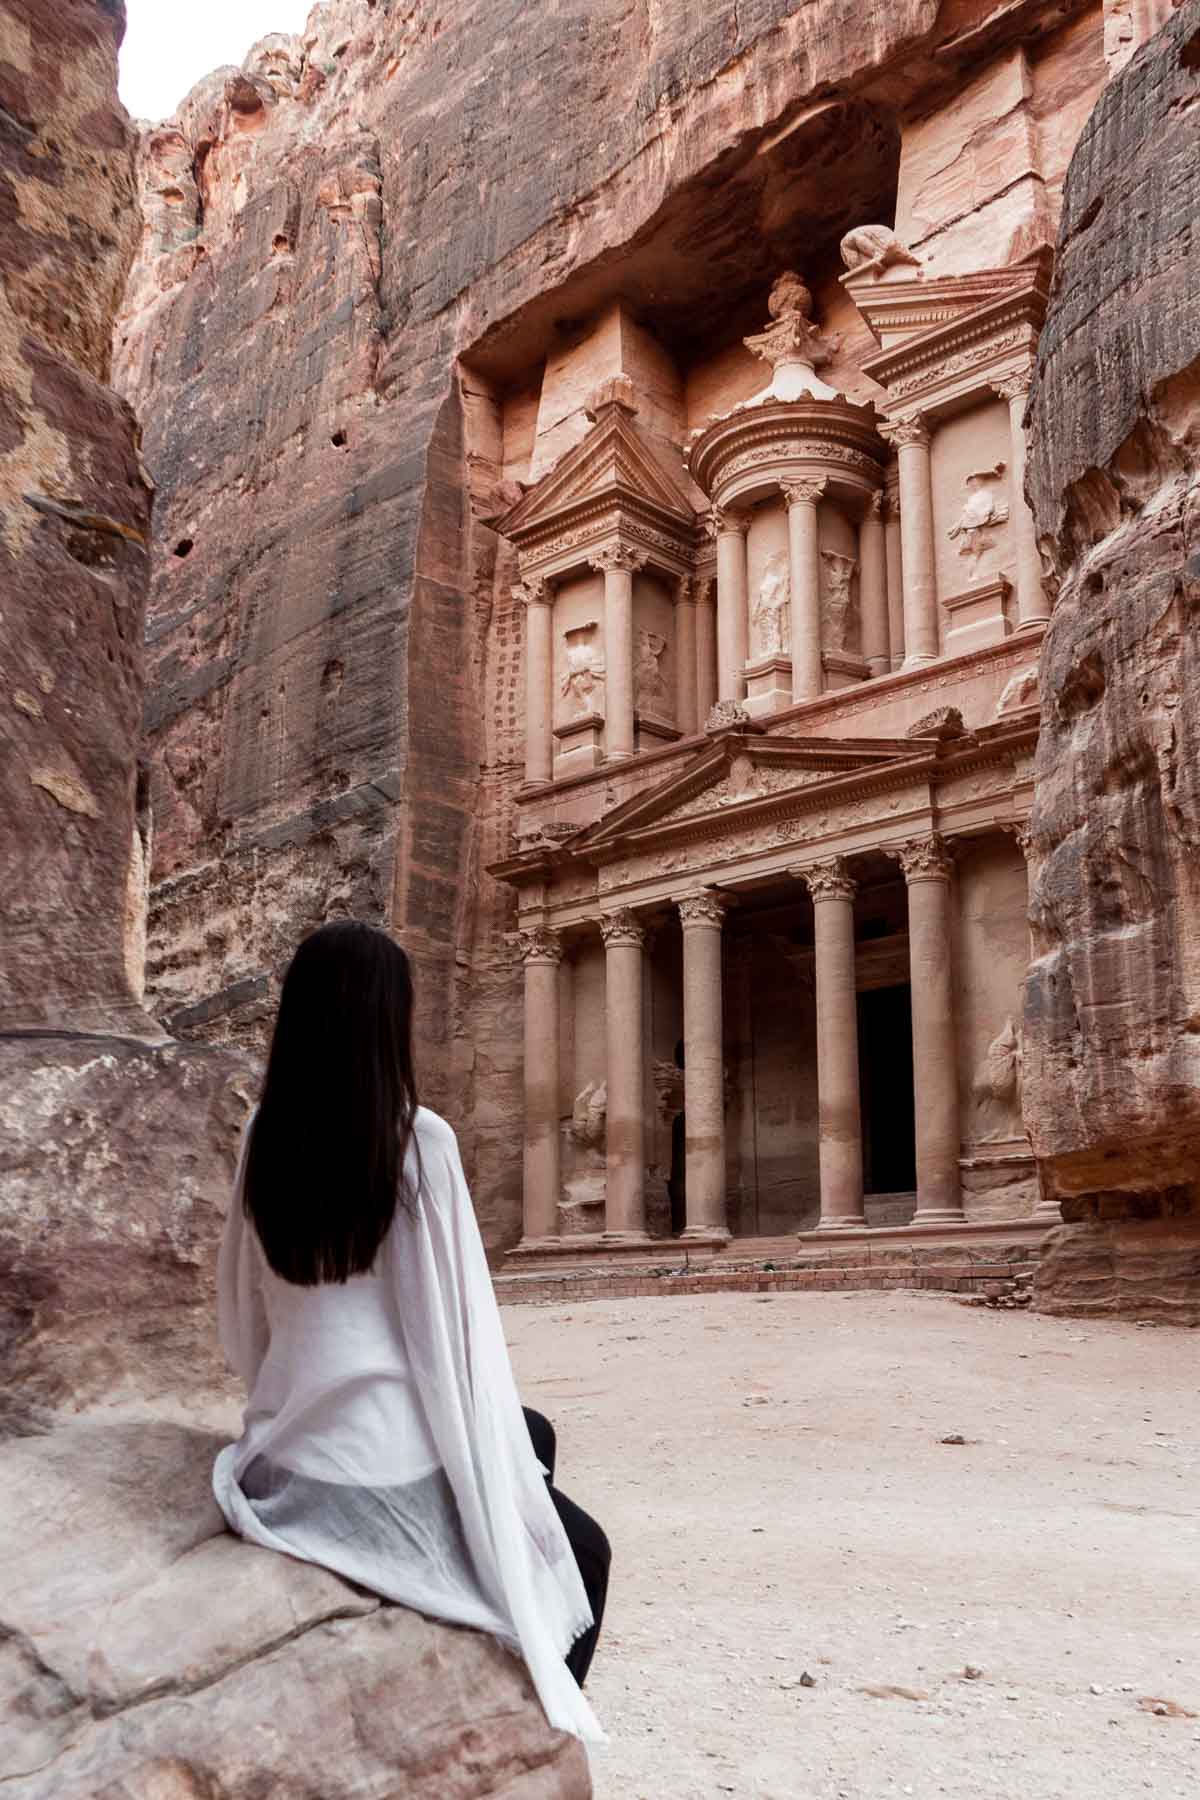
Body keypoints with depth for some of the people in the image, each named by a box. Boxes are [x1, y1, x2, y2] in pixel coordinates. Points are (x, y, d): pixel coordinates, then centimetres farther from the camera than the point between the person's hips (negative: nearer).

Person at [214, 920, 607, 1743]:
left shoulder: (266, 1137, -1)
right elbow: (460, 1330, -15)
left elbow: (243, 1320, 7)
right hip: (388, 1477, -7)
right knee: (581, 1551, 19)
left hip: (288, 1463, 7)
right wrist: (508, 1491, -3)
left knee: (536, 1434, 29)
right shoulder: (418, 1139, -18)